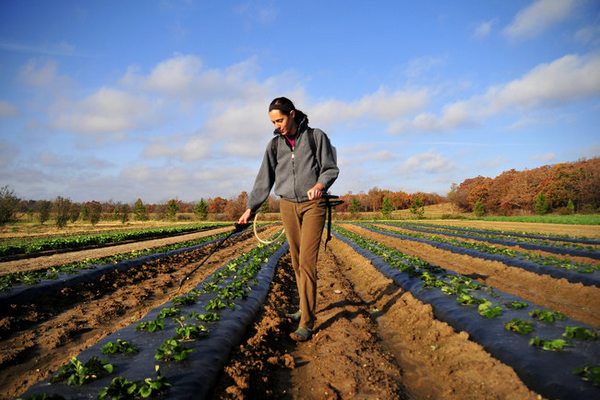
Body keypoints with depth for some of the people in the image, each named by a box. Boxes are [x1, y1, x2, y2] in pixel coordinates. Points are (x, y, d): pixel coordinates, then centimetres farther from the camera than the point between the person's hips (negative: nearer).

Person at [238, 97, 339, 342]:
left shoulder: (316, 137, -3)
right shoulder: (275, 145, 7)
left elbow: (330, 168, -2)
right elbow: (264, 180, 8)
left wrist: (320, 185, -24)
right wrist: (250, 208, 2)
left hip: (313, 205, -4)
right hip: (288, 206, 4)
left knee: (307, 261, -11)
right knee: (296, 261, 9)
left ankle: (306, 323, -6)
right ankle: (306, 306, 27)